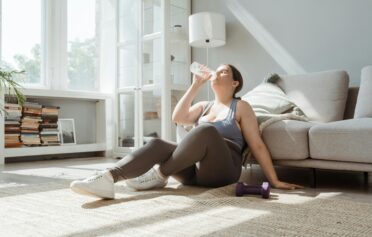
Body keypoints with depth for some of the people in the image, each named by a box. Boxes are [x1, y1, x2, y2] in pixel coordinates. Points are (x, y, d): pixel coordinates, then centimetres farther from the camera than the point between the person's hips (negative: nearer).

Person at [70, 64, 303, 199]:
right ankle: (108, 178, -44)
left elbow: (257, 145, 4)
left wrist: (275, 181, -2)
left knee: (207, 130, -34)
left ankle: (159, 174, -29)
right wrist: (196, 85, 6)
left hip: (221, 170, -4)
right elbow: (178, 117, 4)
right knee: (157, 144, -23)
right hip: (194, 169, 5)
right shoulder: (203, 106, 23)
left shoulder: (241, 107, 9)